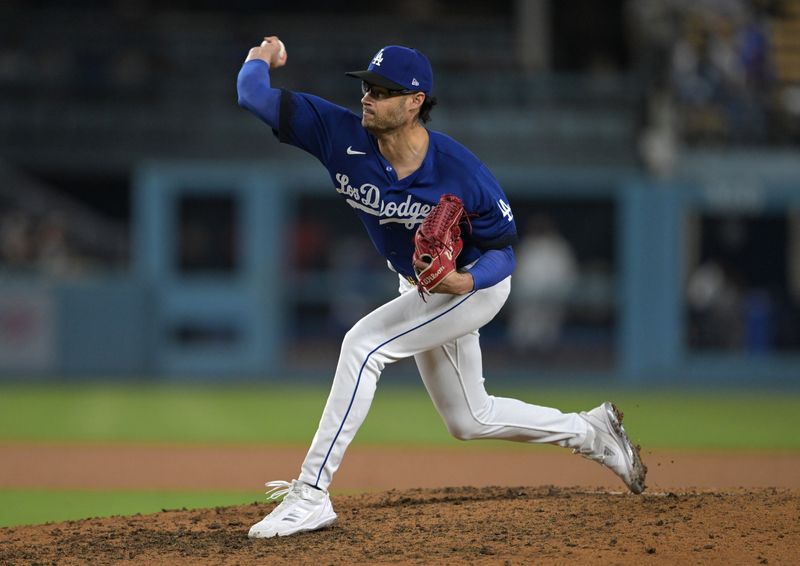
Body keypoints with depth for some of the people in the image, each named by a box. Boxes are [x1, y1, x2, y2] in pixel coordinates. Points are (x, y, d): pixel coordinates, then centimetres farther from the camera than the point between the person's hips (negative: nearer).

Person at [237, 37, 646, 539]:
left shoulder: (462, 173, -31)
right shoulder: (343, 135, -23)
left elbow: (503, 250, -19)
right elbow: (255, 96, -23)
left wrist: (462, 281, -37)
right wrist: (264, 56, -5)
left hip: (476, 285, -7)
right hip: (420, 288, 7)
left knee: (363, 344, -27)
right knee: (470, 420, 19)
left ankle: (311, 495, -25)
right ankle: (593, 433, 41)